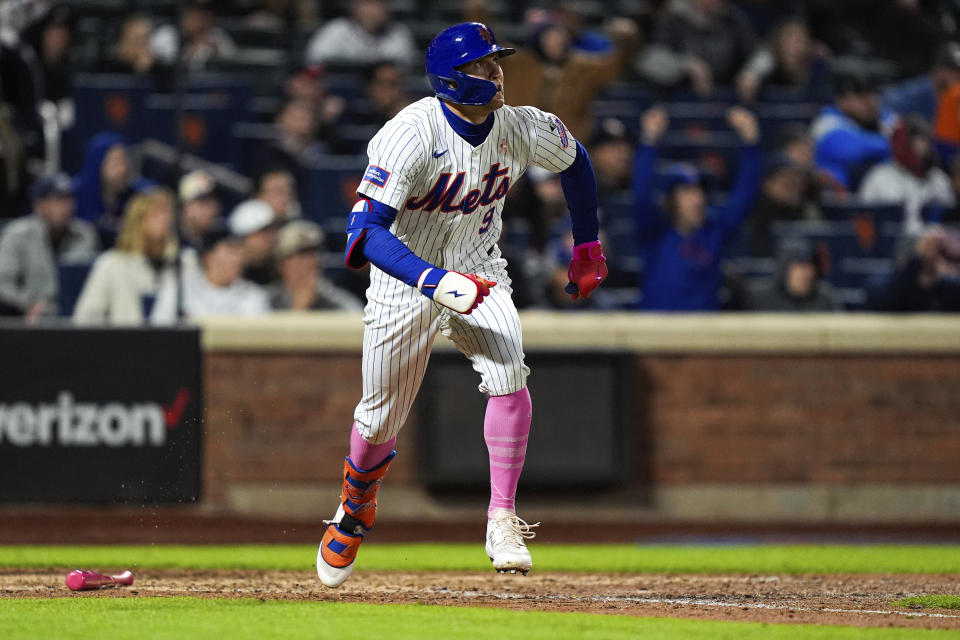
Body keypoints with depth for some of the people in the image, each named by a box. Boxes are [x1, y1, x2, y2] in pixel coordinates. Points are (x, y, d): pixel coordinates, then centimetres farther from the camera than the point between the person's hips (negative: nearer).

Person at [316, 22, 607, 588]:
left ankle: (502, 521, -19)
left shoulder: (522, 128, -13)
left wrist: (588, 246, 15)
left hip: (478, 275, 3)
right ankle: (357, 505, 42)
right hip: (405, 280, -3)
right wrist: (437, 282, -45)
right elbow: (366, 231, -34)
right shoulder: (412, 136, -28)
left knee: (508, 372, -25)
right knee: (381, 418, 8)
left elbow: (575, 161, 10)